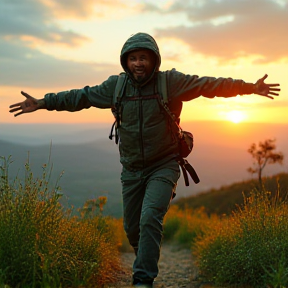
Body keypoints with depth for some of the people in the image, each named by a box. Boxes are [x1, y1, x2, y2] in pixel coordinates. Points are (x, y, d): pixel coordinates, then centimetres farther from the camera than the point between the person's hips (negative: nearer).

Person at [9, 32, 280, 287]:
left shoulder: (171, 82, -10)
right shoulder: (116, 86, -1)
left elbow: (209, 84, -15)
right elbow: (82, 96, 6)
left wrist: (249, 87, -23)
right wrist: (43, 103, 6)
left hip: (163, 166, -4)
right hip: (132, 170, 4)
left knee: (150, 219, -21)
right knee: (132, 227, 12)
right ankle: (145, 261, 42)